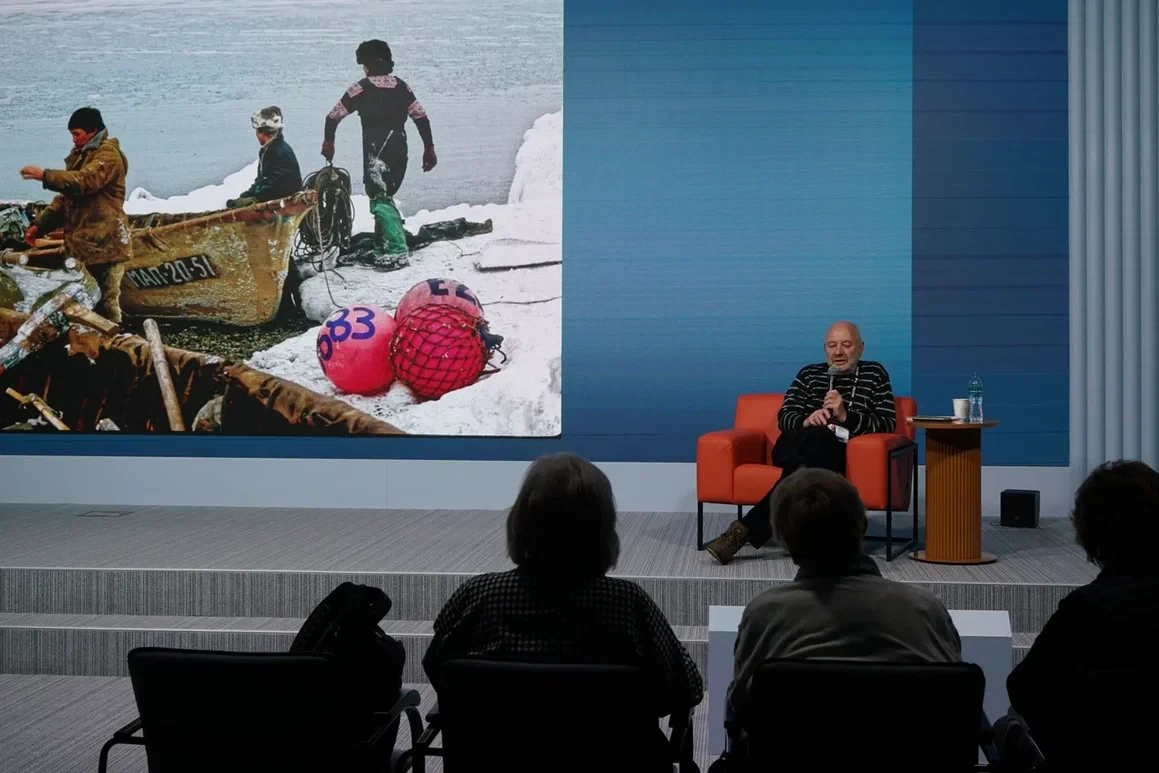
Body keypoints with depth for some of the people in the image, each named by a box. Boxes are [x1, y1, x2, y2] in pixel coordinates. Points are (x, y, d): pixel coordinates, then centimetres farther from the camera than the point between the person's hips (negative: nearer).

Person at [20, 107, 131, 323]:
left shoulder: (109, 154, -8)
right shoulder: (80, 156, 21)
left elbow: (84, 181, -25)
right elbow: (66, 198, 22)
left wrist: (45, 175, -21)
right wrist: (40, 225, 11)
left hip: (104, 244, -9)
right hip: (81, 244, 9)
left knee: (105, 302, -10)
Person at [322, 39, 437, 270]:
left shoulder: (361, 89, -6)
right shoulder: (401, 87, 8)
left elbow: (333, 116, -1)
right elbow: (421, 117, 7)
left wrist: (328, 141, 16)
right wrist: (429, 147, 14)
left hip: (376, 154, -6)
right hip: (400, 154, 6)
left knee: (380, 200, -8)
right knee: (384, 197, 19)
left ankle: (398, 251, -19)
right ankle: (383, 246, 24)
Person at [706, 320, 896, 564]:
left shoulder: (874, 374, 18)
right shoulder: (809, 374, 24)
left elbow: (888, 423, 5)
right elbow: (784, 416, 11)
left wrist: (846, 416, -12)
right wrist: (806, 421, -13)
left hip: (841, 452, -1)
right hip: (795, 447, 1)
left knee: (821, 443, -38)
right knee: (816, 435, -37)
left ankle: (746, 529, -41)